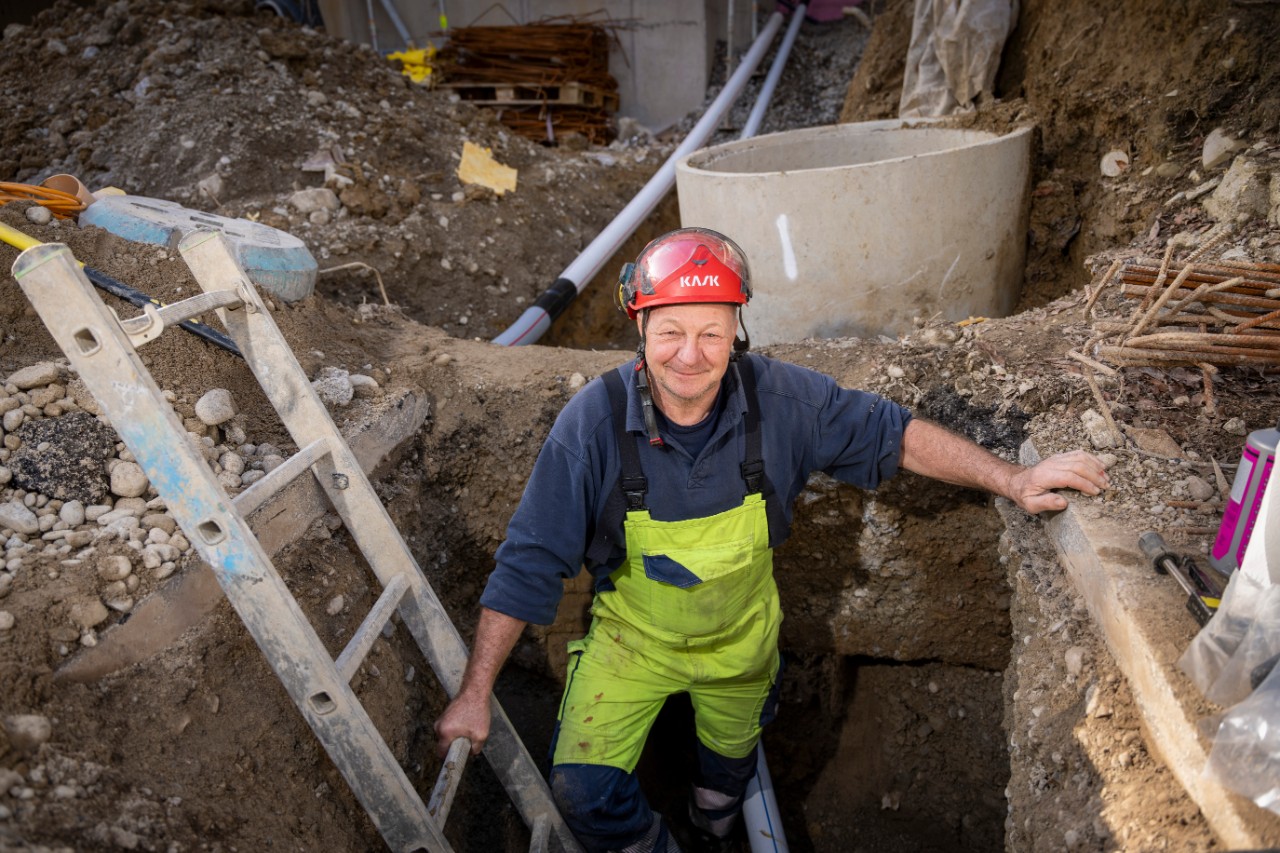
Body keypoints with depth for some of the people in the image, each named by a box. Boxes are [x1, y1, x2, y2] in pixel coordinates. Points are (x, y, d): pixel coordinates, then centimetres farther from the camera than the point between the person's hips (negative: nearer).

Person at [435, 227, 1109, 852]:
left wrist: (1011, 480, -14)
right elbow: (529, 562, -23)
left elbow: (892, 435, -9)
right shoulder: (593, 422, -29)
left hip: (741, 638, 2)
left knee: (729, 767, 26)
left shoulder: (782, 400, -24)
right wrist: (475, 693, -20)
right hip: (634, 637, -2)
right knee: (584, 792, -13)